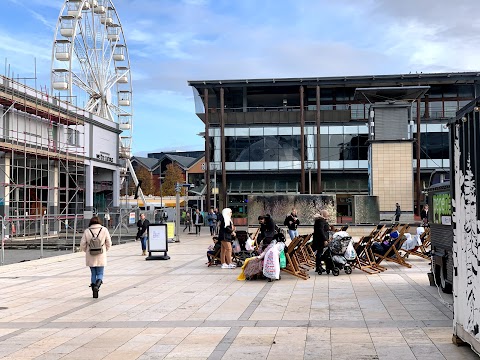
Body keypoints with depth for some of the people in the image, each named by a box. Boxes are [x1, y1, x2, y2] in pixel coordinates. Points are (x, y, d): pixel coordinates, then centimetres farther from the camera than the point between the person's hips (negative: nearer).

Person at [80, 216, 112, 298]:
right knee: (100, 274, 9)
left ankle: (95, 293, 12)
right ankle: (97, 285, -20)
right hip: (101, 257, -1)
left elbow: (82, 245, -1)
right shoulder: (104, 230, -5)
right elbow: (109, 243, -1)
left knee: (93, 274, 13)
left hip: (90, 257, 1)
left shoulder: (87, 231, -4)